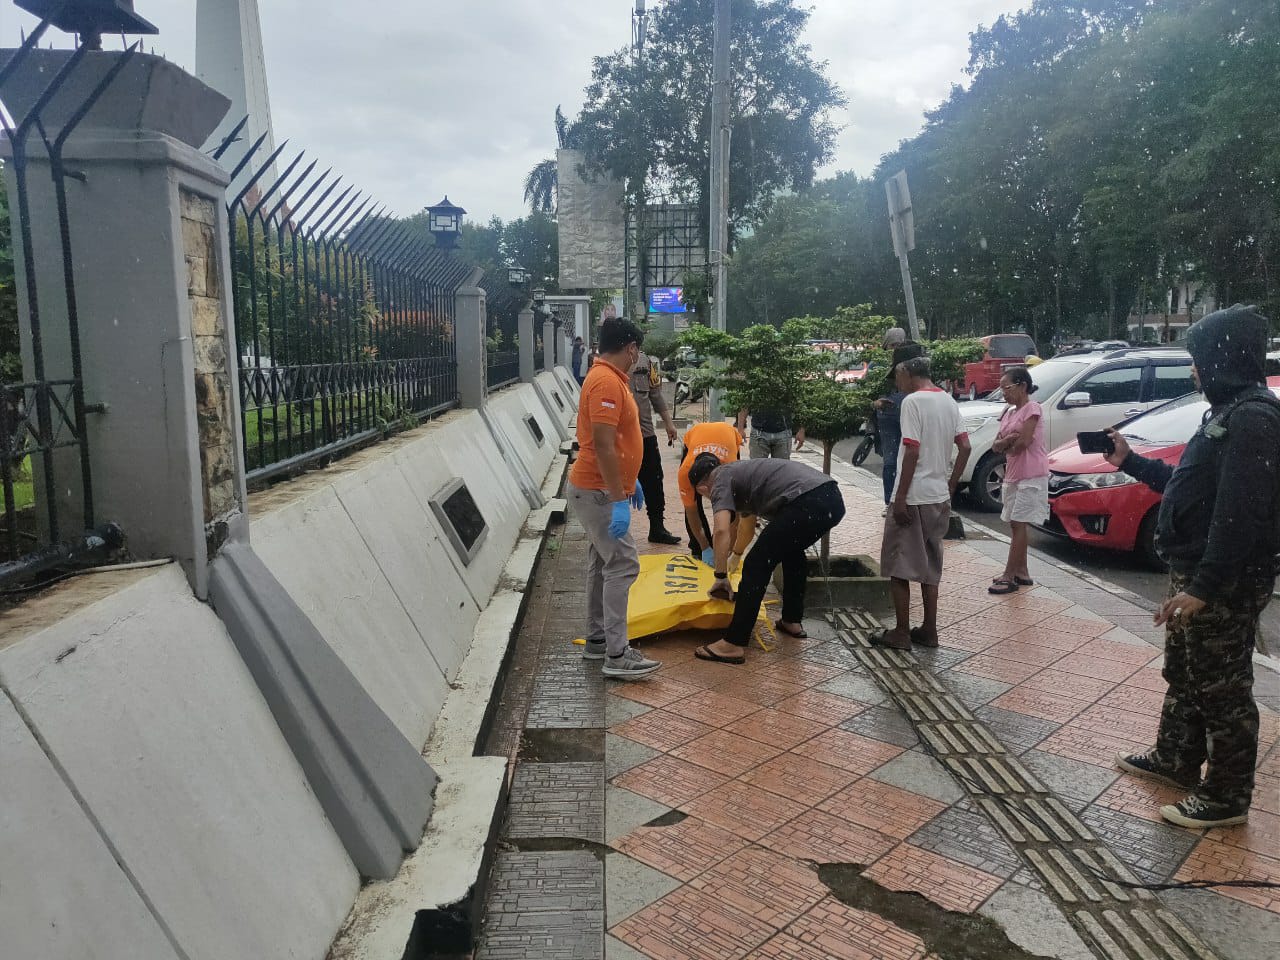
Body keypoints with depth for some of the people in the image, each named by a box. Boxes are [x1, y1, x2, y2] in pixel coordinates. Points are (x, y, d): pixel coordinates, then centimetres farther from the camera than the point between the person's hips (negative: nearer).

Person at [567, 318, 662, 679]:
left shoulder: (610, 379, 12)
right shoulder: (606, 382, -20)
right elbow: (603, 446, -26)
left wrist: (630, 481, 25)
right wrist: (618, 501, -26)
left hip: (600, 489, 11)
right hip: (598, 492, -11)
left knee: (603, 563, 16)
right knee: (623, 565, -10)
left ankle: (597, 638, 25)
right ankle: (616, 655, -6)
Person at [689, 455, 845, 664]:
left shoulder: (721, 481, 8)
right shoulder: (739, 471, 35)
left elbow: (721, 530, -10)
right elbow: (747, 518, 53)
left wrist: (720, 577, 1)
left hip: (807, 503, -9)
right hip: (833, 498, 9)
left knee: (757, 566, -1)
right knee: (791, 551, 33)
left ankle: (734, 644, 2)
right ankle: (792, 622, 41)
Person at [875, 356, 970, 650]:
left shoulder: (913, 401, -13)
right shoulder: (949, 401, 10)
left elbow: (912, 452, -19)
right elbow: (965, 447, 10)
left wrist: (900, 498, -17)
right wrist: (951, 486, 15)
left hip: (913, 498, -8)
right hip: (939, 497, 8)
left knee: (898, 565, 3)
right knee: (929, 566, 15)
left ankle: (901, 633, 7)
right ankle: (929, 631, 20)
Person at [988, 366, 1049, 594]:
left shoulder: (1032, 409, -9)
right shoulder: (1009, 413, 16)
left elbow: (1023, 442, -19)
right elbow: (995, 446, 9)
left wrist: (1007, 447, -1)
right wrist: (1006, 441, -11)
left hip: (1031, 475, -9)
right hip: (1013, 475, 9)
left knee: (1019, 524, -9)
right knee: (1017, 524, 12)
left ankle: (1009, 576, -8)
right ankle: (1021, 572, 20)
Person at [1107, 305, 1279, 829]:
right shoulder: (1229, 411, 11)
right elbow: (1187, 485, 21)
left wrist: (1203, 588, -28)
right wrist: (1131, 461, 25)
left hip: (1224, 585, -10)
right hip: (1195, 572, 10)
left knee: (1221, 688, 3)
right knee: (1183, 674, 22)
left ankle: (1228, 796, 18)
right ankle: (1175, 759, 39)